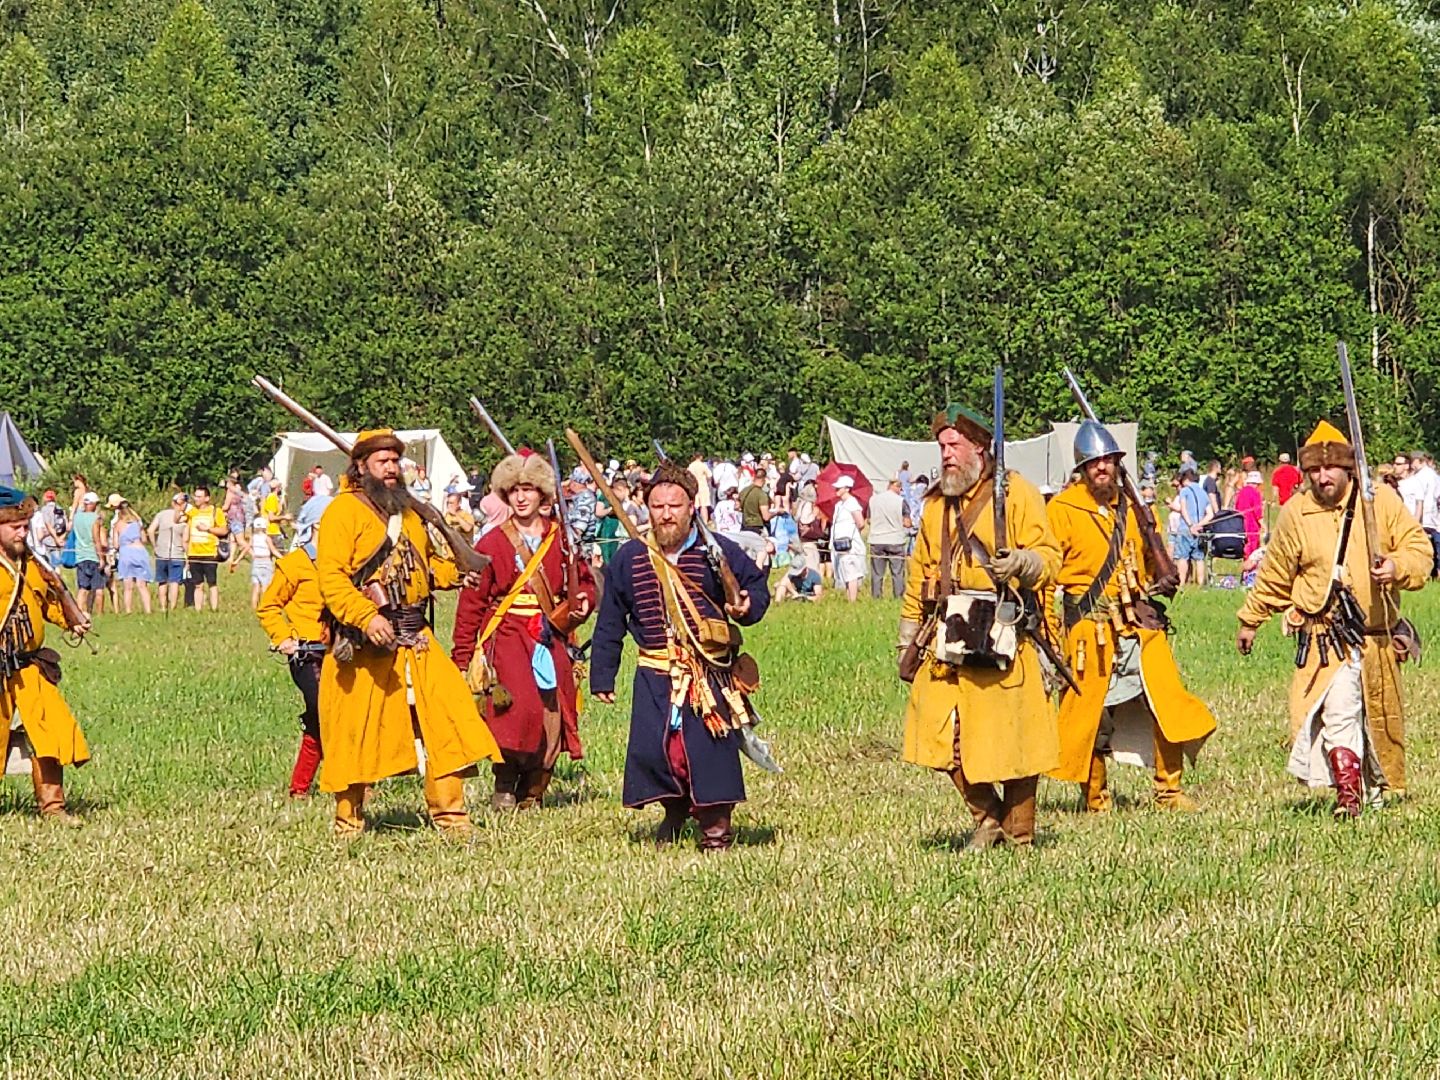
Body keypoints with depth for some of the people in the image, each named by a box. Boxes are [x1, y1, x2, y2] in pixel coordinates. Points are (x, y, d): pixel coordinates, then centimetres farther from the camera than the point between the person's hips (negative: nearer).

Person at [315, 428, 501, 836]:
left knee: (446, 717, -4)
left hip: (416, 641, 6)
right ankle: (348, 820, 16)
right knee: (355, 735, 2)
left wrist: (454, 570, 10)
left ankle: (449, 814, 1)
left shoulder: (408, 511, 19)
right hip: (365, 645, -6)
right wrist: (367, 617, -28)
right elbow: (331, 577, -16)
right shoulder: (344, 511, -6)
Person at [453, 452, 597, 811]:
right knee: (514, 711, -18)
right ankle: (504, 787, -2)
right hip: (507, 638, -3)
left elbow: (584, 581, 17)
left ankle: (533, 791, 12)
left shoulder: (560, 539, 9)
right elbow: (472, 602, 1)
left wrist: (582, 604, -7)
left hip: (550, 639, 3)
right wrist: (462, 656, -4)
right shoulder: (492, 543, 2)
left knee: (551, 712, -3)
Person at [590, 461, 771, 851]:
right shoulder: (628, 559, 5)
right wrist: (601, 677, 9)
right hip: (654, 676, 2)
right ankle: (676, 810, 25)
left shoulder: (717, 552, -2)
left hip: (709, 674, -2)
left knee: (711, 748, -6)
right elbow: (609, 624, 11)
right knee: (652, 749, -2)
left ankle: (715, 826, 10)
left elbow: (757, 585, 10)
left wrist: (748, 607, -14)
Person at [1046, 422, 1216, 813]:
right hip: (1089, 626, -4)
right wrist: (1048, 629, -9)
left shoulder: (1133, 507, 13)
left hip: (1139, 621, 4)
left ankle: (1169, 790, 5)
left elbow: (1152, 566, 27)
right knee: (1088, 709, 0)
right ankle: (1093, 797, 14)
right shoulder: (1062, 510, -1)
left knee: (1168, 700, -5)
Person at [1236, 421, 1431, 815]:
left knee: (1382, 717, 12)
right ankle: (1348, 792, -19)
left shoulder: (1382, 501, -1)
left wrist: (1397, 567, -18)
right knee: (1338, 712, -19)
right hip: (1326, 638, -2)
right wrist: (1250, 620, 20)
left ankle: (1380, 788, 30)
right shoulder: (1295, 514, 0)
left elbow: (1419, 548, 3)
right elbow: (1274, 575, 13)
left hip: (1379, 634, 2)